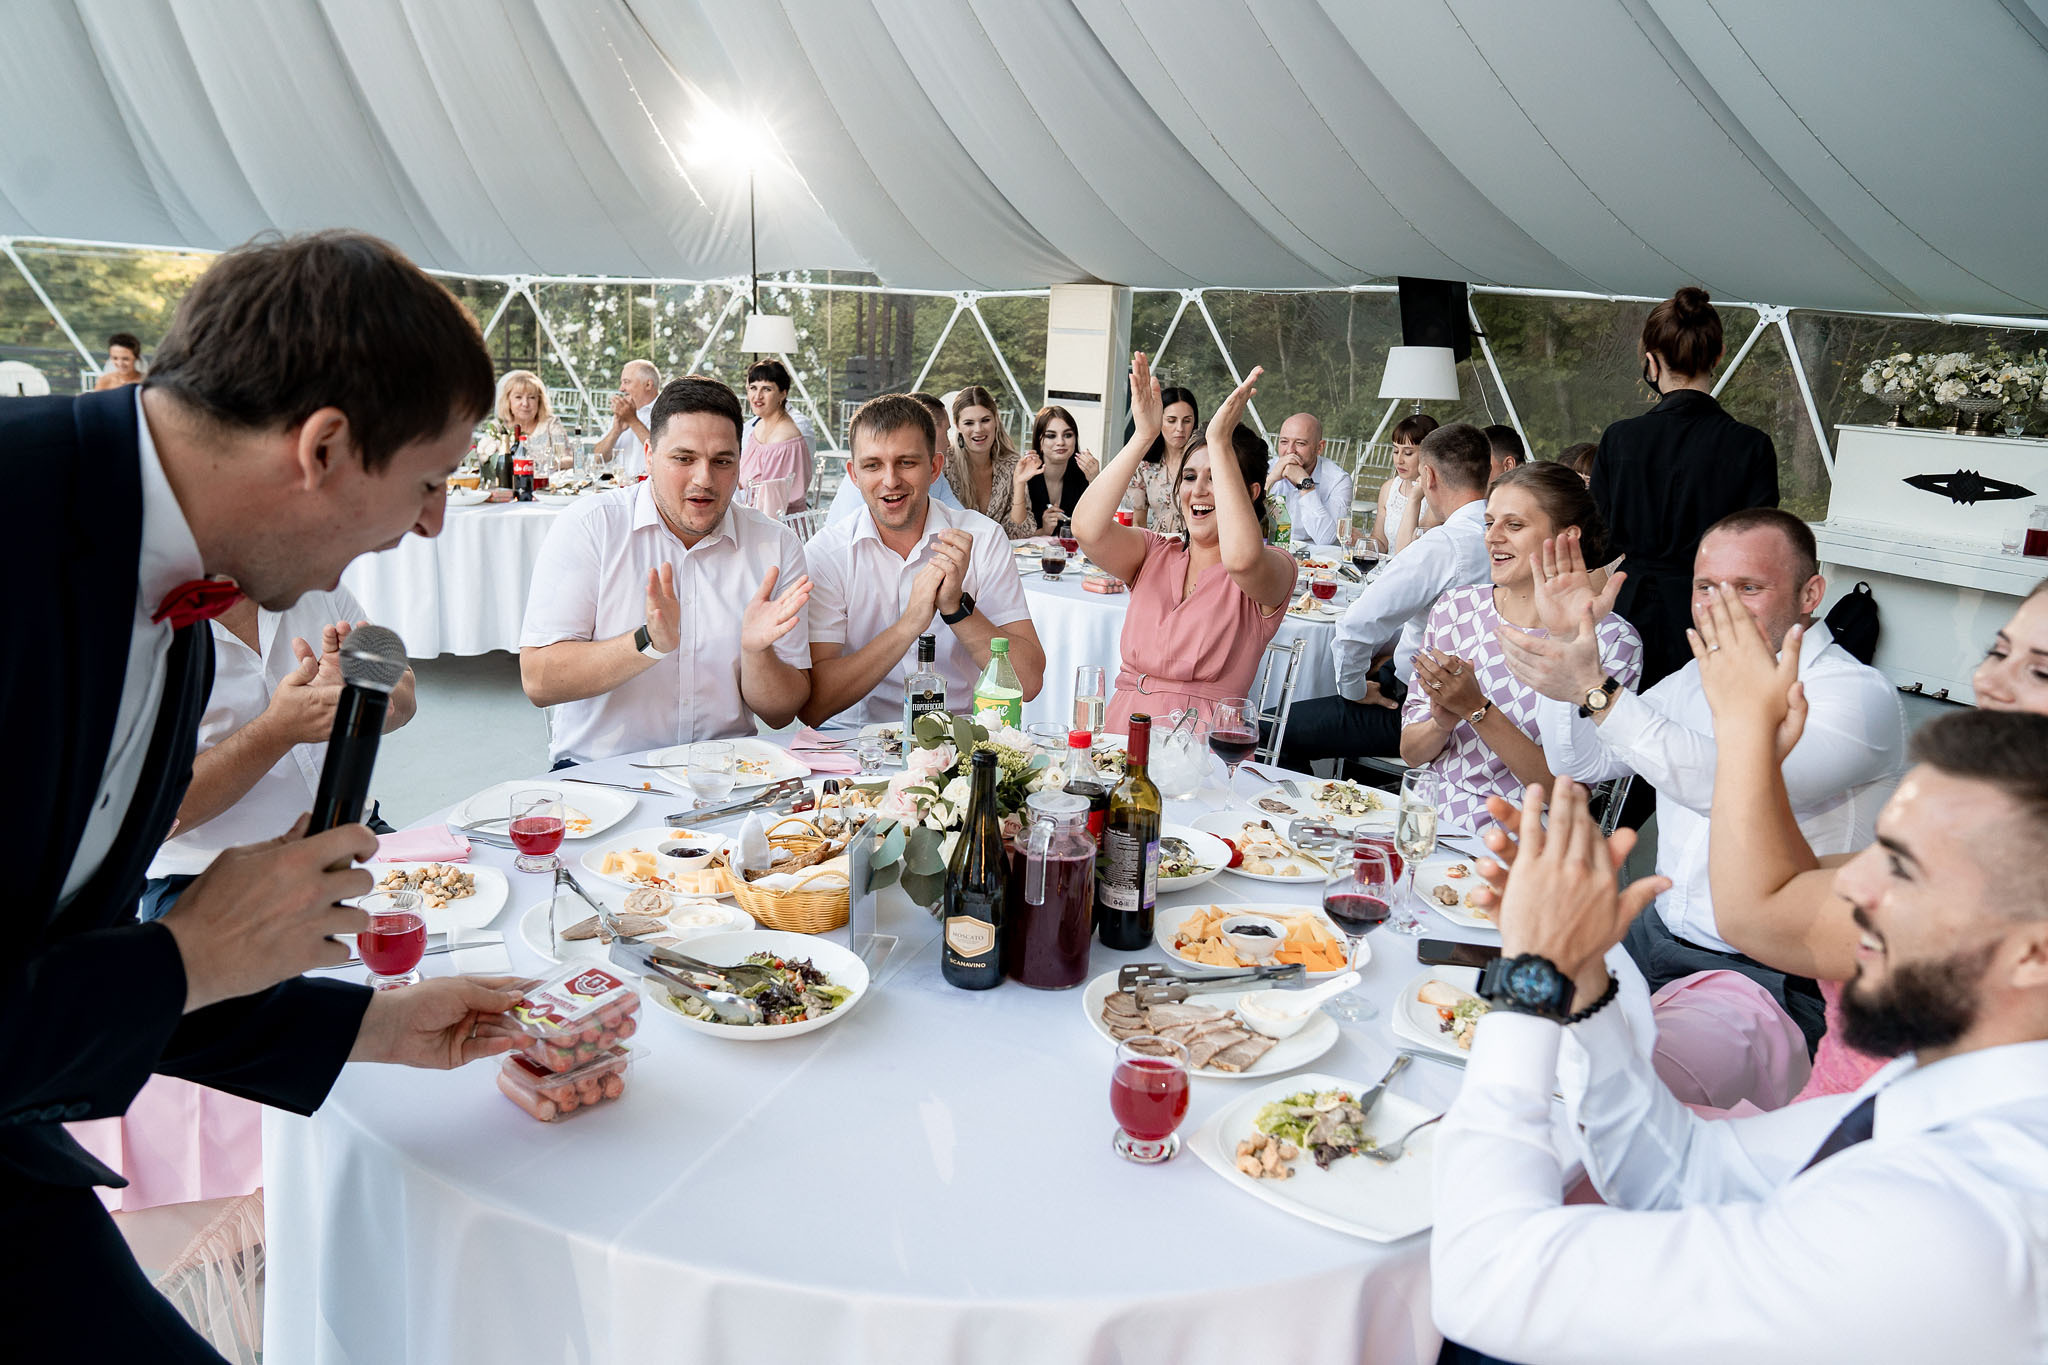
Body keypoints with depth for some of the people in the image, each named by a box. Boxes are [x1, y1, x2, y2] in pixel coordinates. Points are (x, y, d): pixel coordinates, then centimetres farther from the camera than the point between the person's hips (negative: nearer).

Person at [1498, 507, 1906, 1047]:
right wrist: (1565, 643, 0)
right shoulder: (1697, 678, 11)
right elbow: (1578, 762, 13)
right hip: (1657, 940, 7)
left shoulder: (1857, 694, -12)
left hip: (1771, 981, -7)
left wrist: (1597, 690, -34)